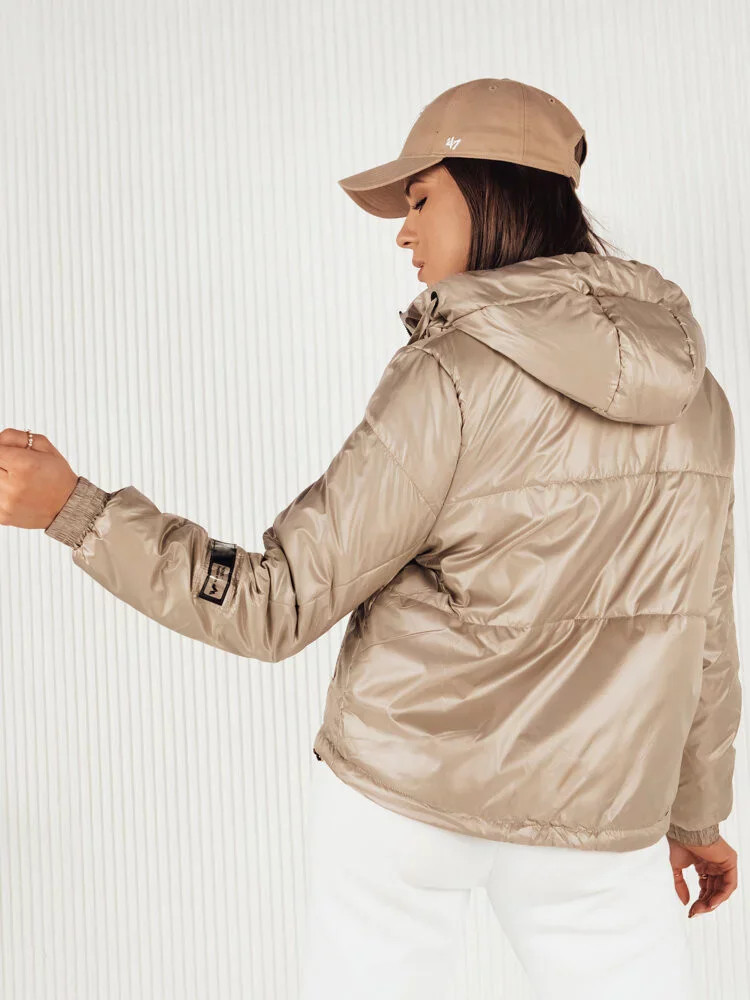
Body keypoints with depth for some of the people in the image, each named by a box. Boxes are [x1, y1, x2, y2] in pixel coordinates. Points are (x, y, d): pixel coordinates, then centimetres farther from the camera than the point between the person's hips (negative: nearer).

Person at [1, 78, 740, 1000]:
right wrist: (697, 809, 19)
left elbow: (274, 608, -17)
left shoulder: (453, 377, -17)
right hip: (596, 821, 3)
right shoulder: (692, 395, -1)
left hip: (400, 787, -3)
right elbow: (700, 630, 7)